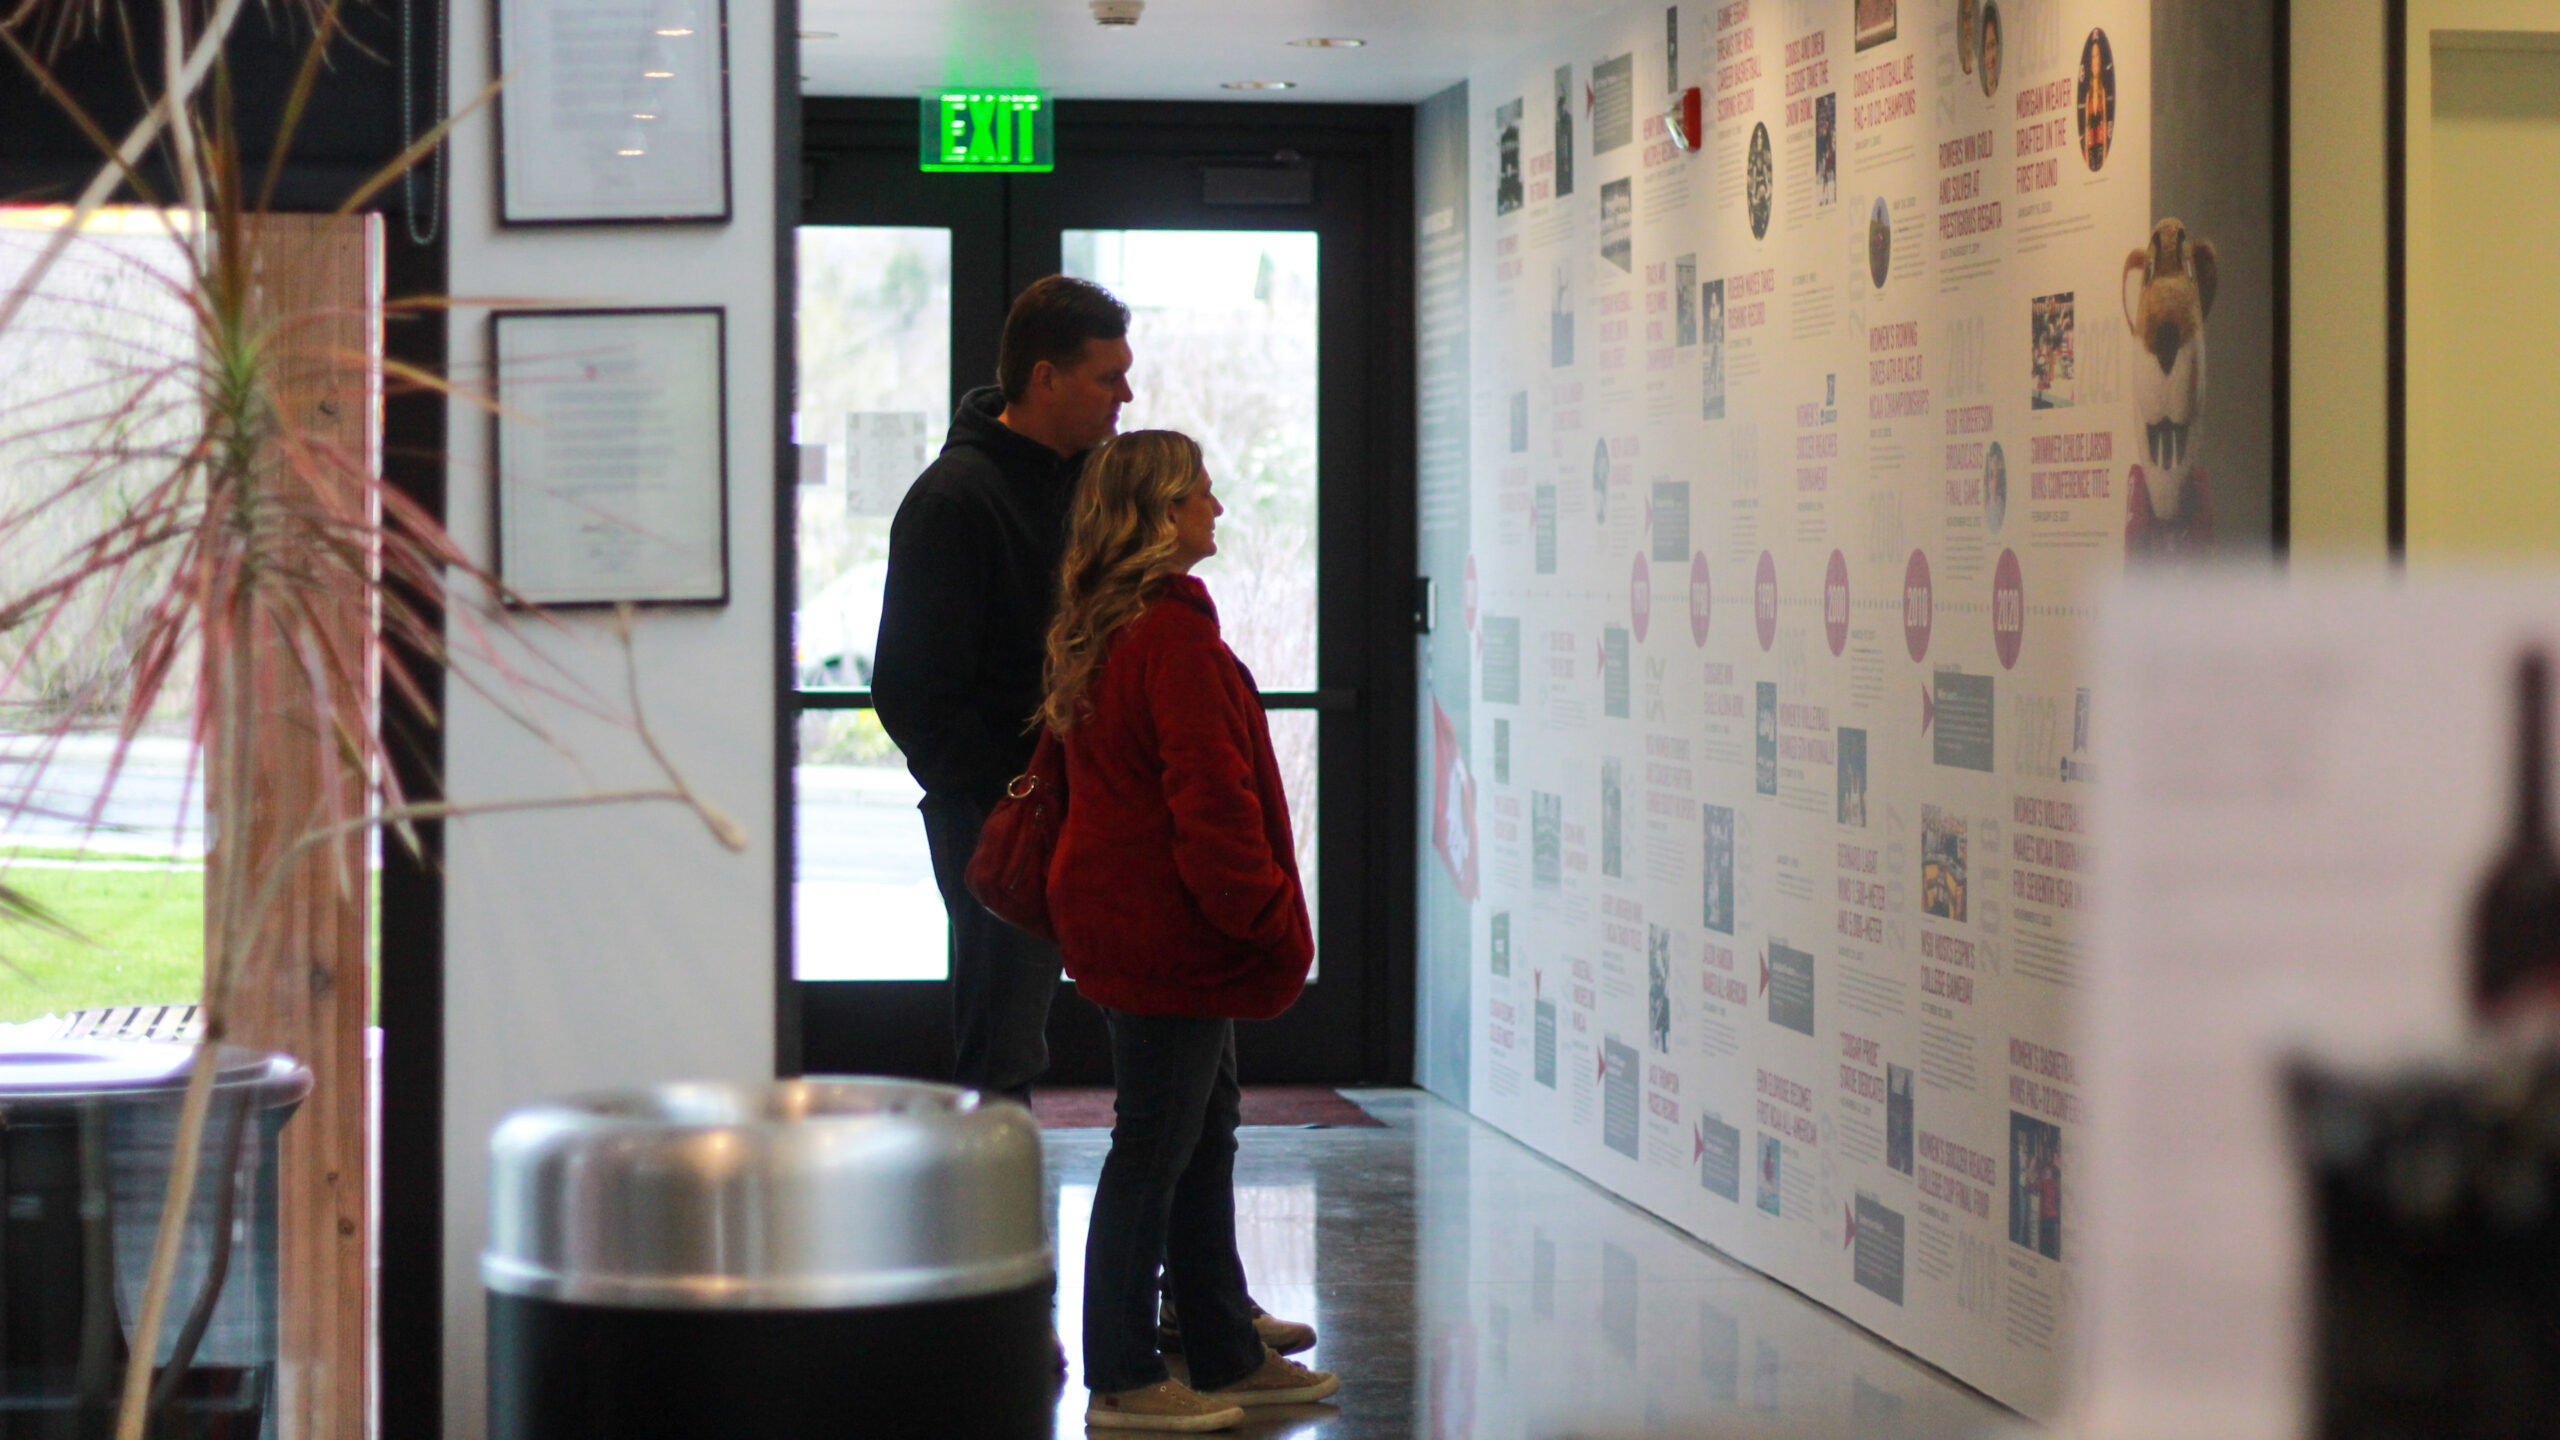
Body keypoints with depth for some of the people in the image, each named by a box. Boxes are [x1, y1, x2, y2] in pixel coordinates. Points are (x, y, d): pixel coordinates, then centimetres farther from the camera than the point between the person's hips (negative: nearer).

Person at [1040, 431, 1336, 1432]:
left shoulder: (1099, 629, 13)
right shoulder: (1175, 635, -19)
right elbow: (1210, 798, -22)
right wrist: (1266, 917, -14)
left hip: (1126, 923, 10)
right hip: (1169, 935, -10)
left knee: (1202, 1141, 16)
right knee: (1154, 1151, -3)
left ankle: (1225, 1356, 24)